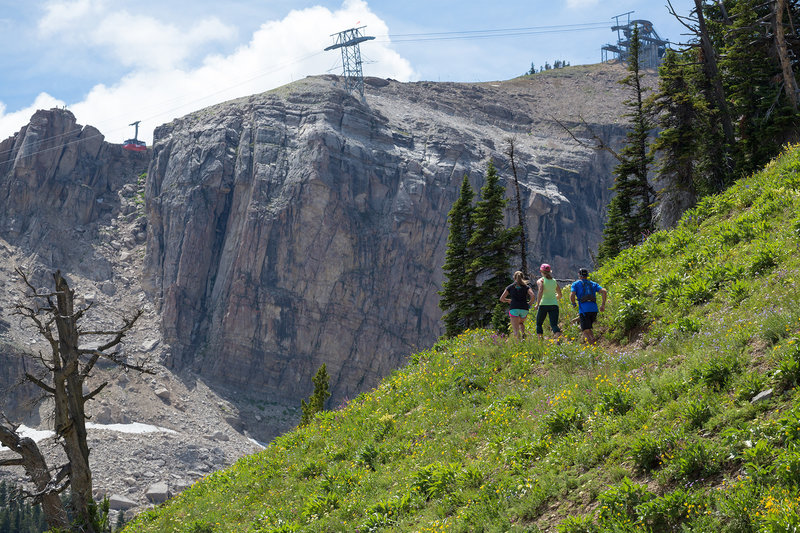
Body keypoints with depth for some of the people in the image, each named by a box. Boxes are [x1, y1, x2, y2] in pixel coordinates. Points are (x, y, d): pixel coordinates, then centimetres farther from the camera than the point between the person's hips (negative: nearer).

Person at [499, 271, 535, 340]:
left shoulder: (510, 287, 12)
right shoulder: (526, 287, 11)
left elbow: (501, 298, 7)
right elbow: (532, 295, -8)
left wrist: (508, 300, 26)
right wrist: (529, 303, 9)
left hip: (514, 309, -2)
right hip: (524, 309, 2)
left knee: (516, 329, -8)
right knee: (521, 323, 30)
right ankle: (523, 334, 0)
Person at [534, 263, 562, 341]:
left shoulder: (540, 281, 0)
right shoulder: (554, 281, 14)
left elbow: (540, 291, -18)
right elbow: (560, 295, 21)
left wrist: (537, 304, -16)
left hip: (543, 305, -3)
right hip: (554, 305, 3)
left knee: (539, 324, 14)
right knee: (554, 325, -4)